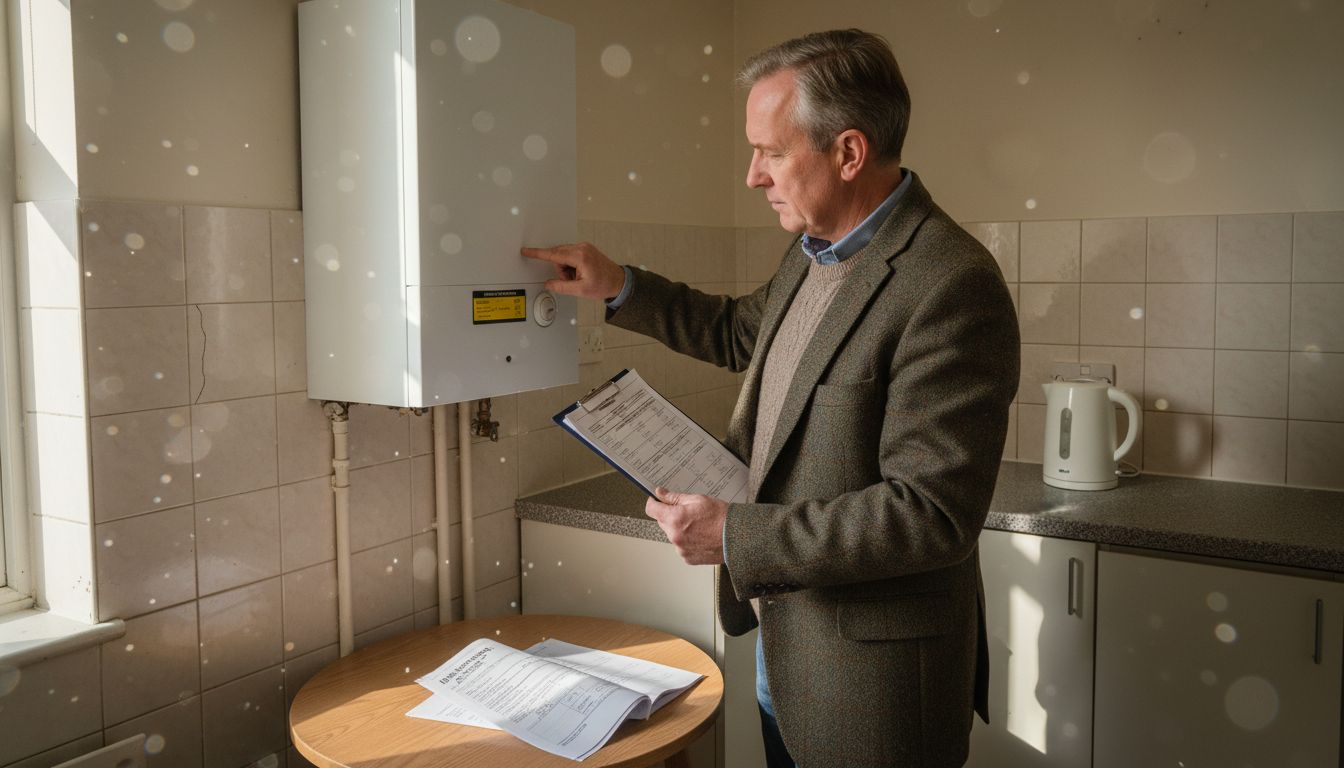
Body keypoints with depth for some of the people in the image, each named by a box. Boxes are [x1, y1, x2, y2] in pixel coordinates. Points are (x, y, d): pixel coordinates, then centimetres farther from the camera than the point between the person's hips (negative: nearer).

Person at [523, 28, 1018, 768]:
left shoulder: (951, 287, -24)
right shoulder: (817, 249, 4)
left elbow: (931, 514, -26)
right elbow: (743, 333, 23)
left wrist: (736, 537, -23)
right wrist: (620, 288, 14)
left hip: (870, 678, -8)